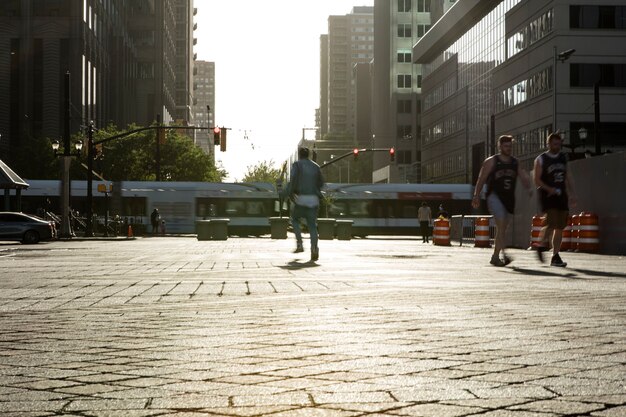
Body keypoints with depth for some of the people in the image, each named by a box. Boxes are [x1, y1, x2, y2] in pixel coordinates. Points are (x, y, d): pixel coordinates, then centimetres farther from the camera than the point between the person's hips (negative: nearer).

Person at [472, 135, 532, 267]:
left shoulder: (515, 162, 13)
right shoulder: (491, 161, 1)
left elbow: (523, 176, 6)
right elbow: (481, 179, 2)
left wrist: (529, 187, -13)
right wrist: (476, 195, -3)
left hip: (509, 198, 5)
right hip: (494, 196, -5)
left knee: (503, 228, 8)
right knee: (501, 223, -21)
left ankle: (495, 256, 18)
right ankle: (502, 253, -30)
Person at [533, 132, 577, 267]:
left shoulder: (564, 158, 14)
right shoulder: (541, 159, -1)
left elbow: (567, 177, 18)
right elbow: (537, 180, -5)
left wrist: (571, 194, 10)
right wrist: (549, 189, -19)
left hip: (561, 195, 5)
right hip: (548, 195, -5)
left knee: (560, 226, 2)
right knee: (552, 223, -19)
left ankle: (555, 257, 8)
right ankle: (542, 245, 4)